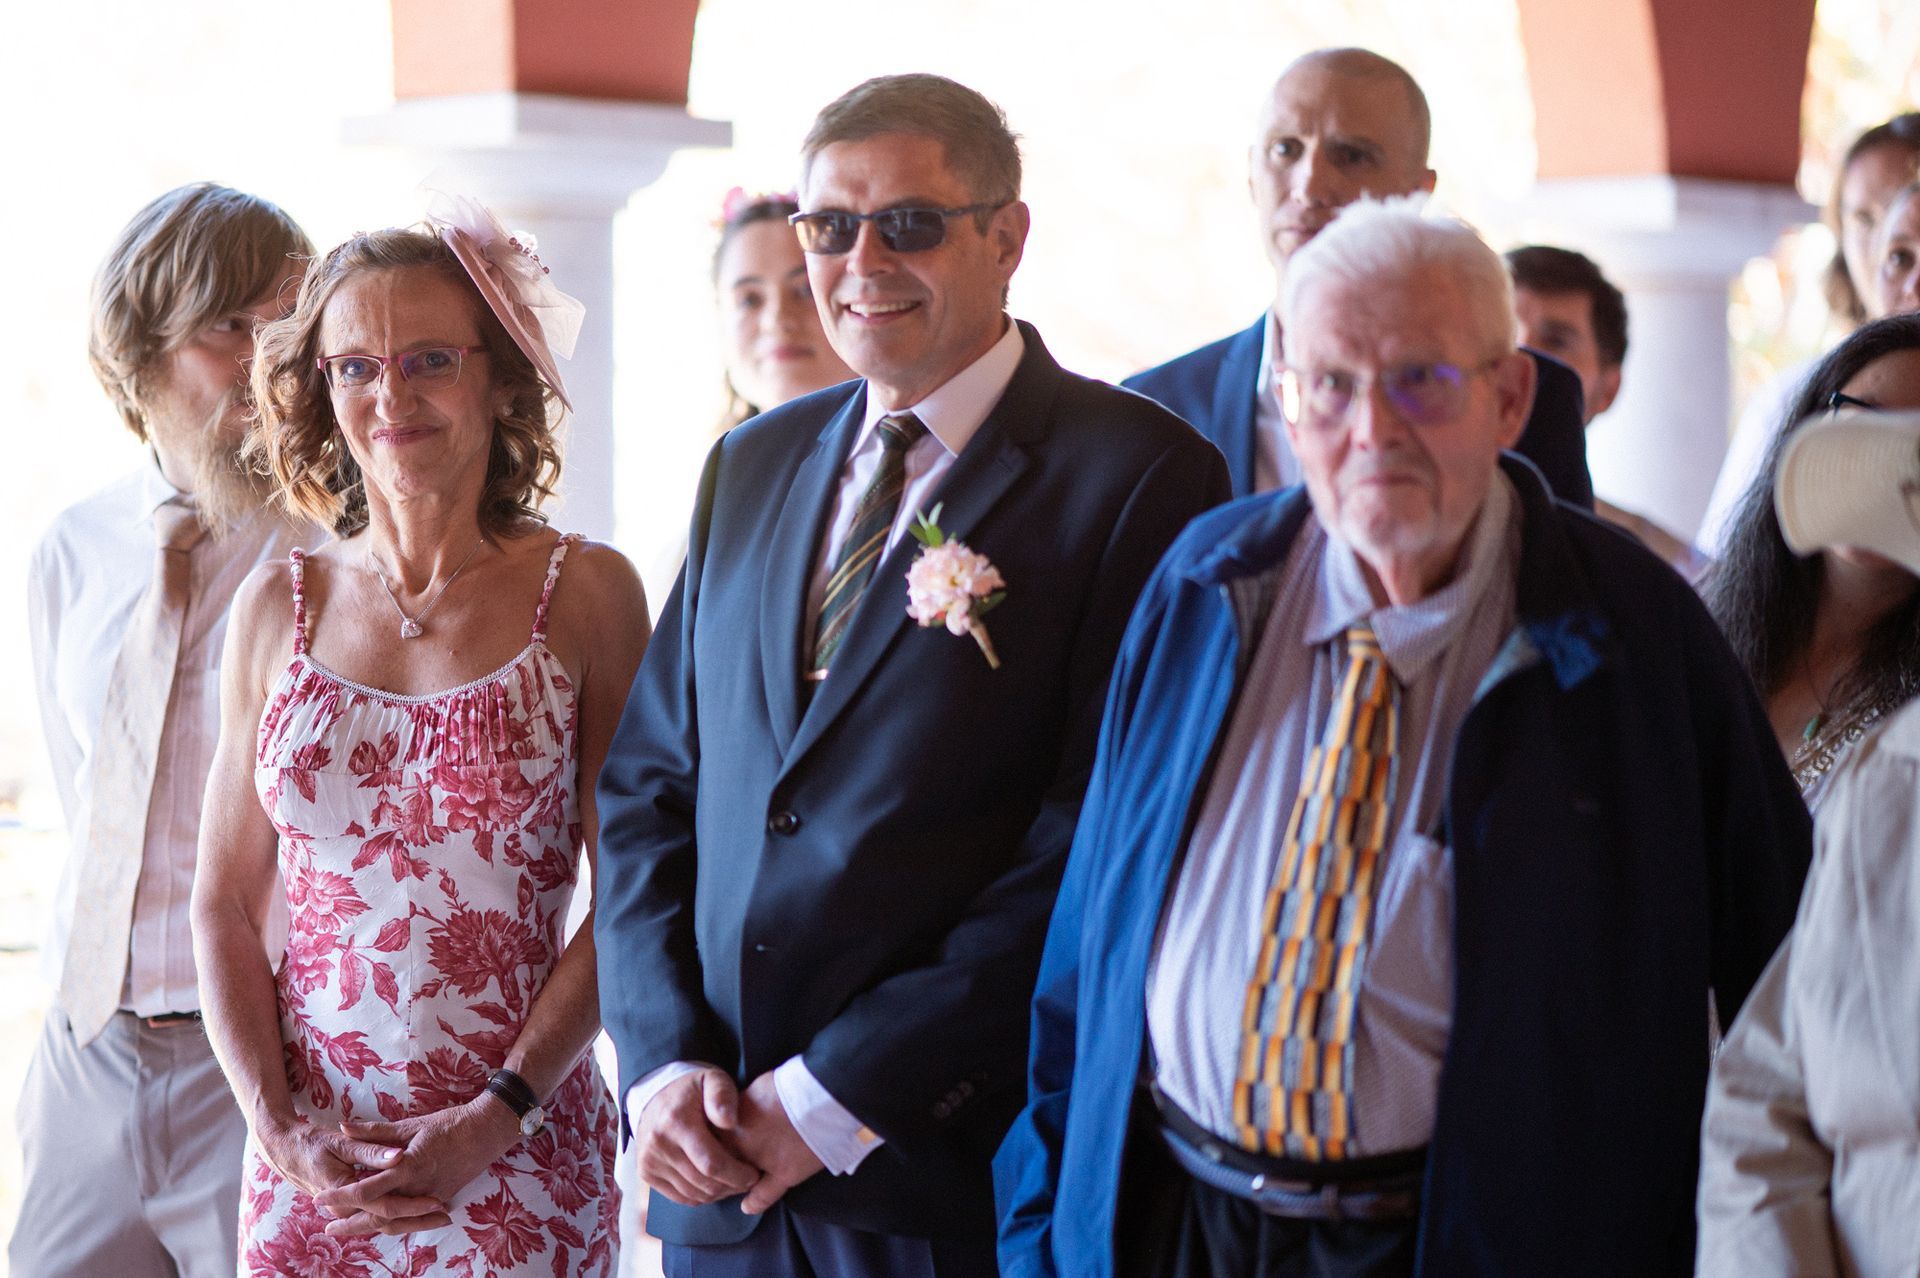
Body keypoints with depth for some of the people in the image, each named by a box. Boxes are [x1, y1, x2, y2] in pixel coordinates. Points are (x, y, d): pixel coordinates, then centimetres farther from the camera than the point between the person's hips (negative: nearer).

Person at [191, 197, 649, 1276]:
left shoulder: (586, 592, -3)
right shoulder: (279, 606, 4)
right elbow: (225, 905, 6)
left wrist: (496, 1118, -11)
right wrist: (282, 1127, -5)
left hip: (517, 1156, -2)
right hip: (310, 1161, 2)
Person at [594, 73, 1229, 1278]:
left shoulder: (1140, 474, -9)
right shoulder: (752, 464, 12)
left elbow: (1101, 848, -15)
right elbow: (648, 782, 12)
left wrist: (841, 1092, -15)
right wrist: (662, 1059, -3)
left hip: (962, 1178, -5)